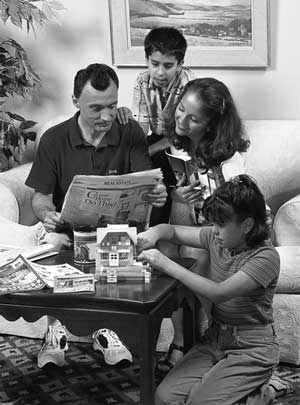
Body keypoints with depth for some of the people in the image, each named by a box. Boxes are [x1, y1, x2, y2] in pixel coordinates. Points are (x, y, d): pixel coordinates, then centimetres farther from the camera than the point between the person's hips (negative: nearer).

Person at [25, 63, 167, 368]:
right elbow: (40, 196, -2)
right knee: (51, 245, -32)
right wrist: (46, 214, -27)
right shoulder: (54, 140, -1)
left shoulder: (130, 133, 0)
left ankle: (106, 328, -9)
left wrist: (155, 193, -35)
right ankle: (56, 329, -10)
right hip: (68, 227, 0)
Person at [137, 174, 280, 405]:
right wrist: (154, 233, -12)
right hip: (214, 339, 6)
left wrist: (167, 265, -30)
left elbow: (218, 293, -30)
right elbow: (173, 231, 13)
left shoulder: (266, 257, -19)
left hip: (251, 349, -6)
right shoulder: (216, 238, 1)